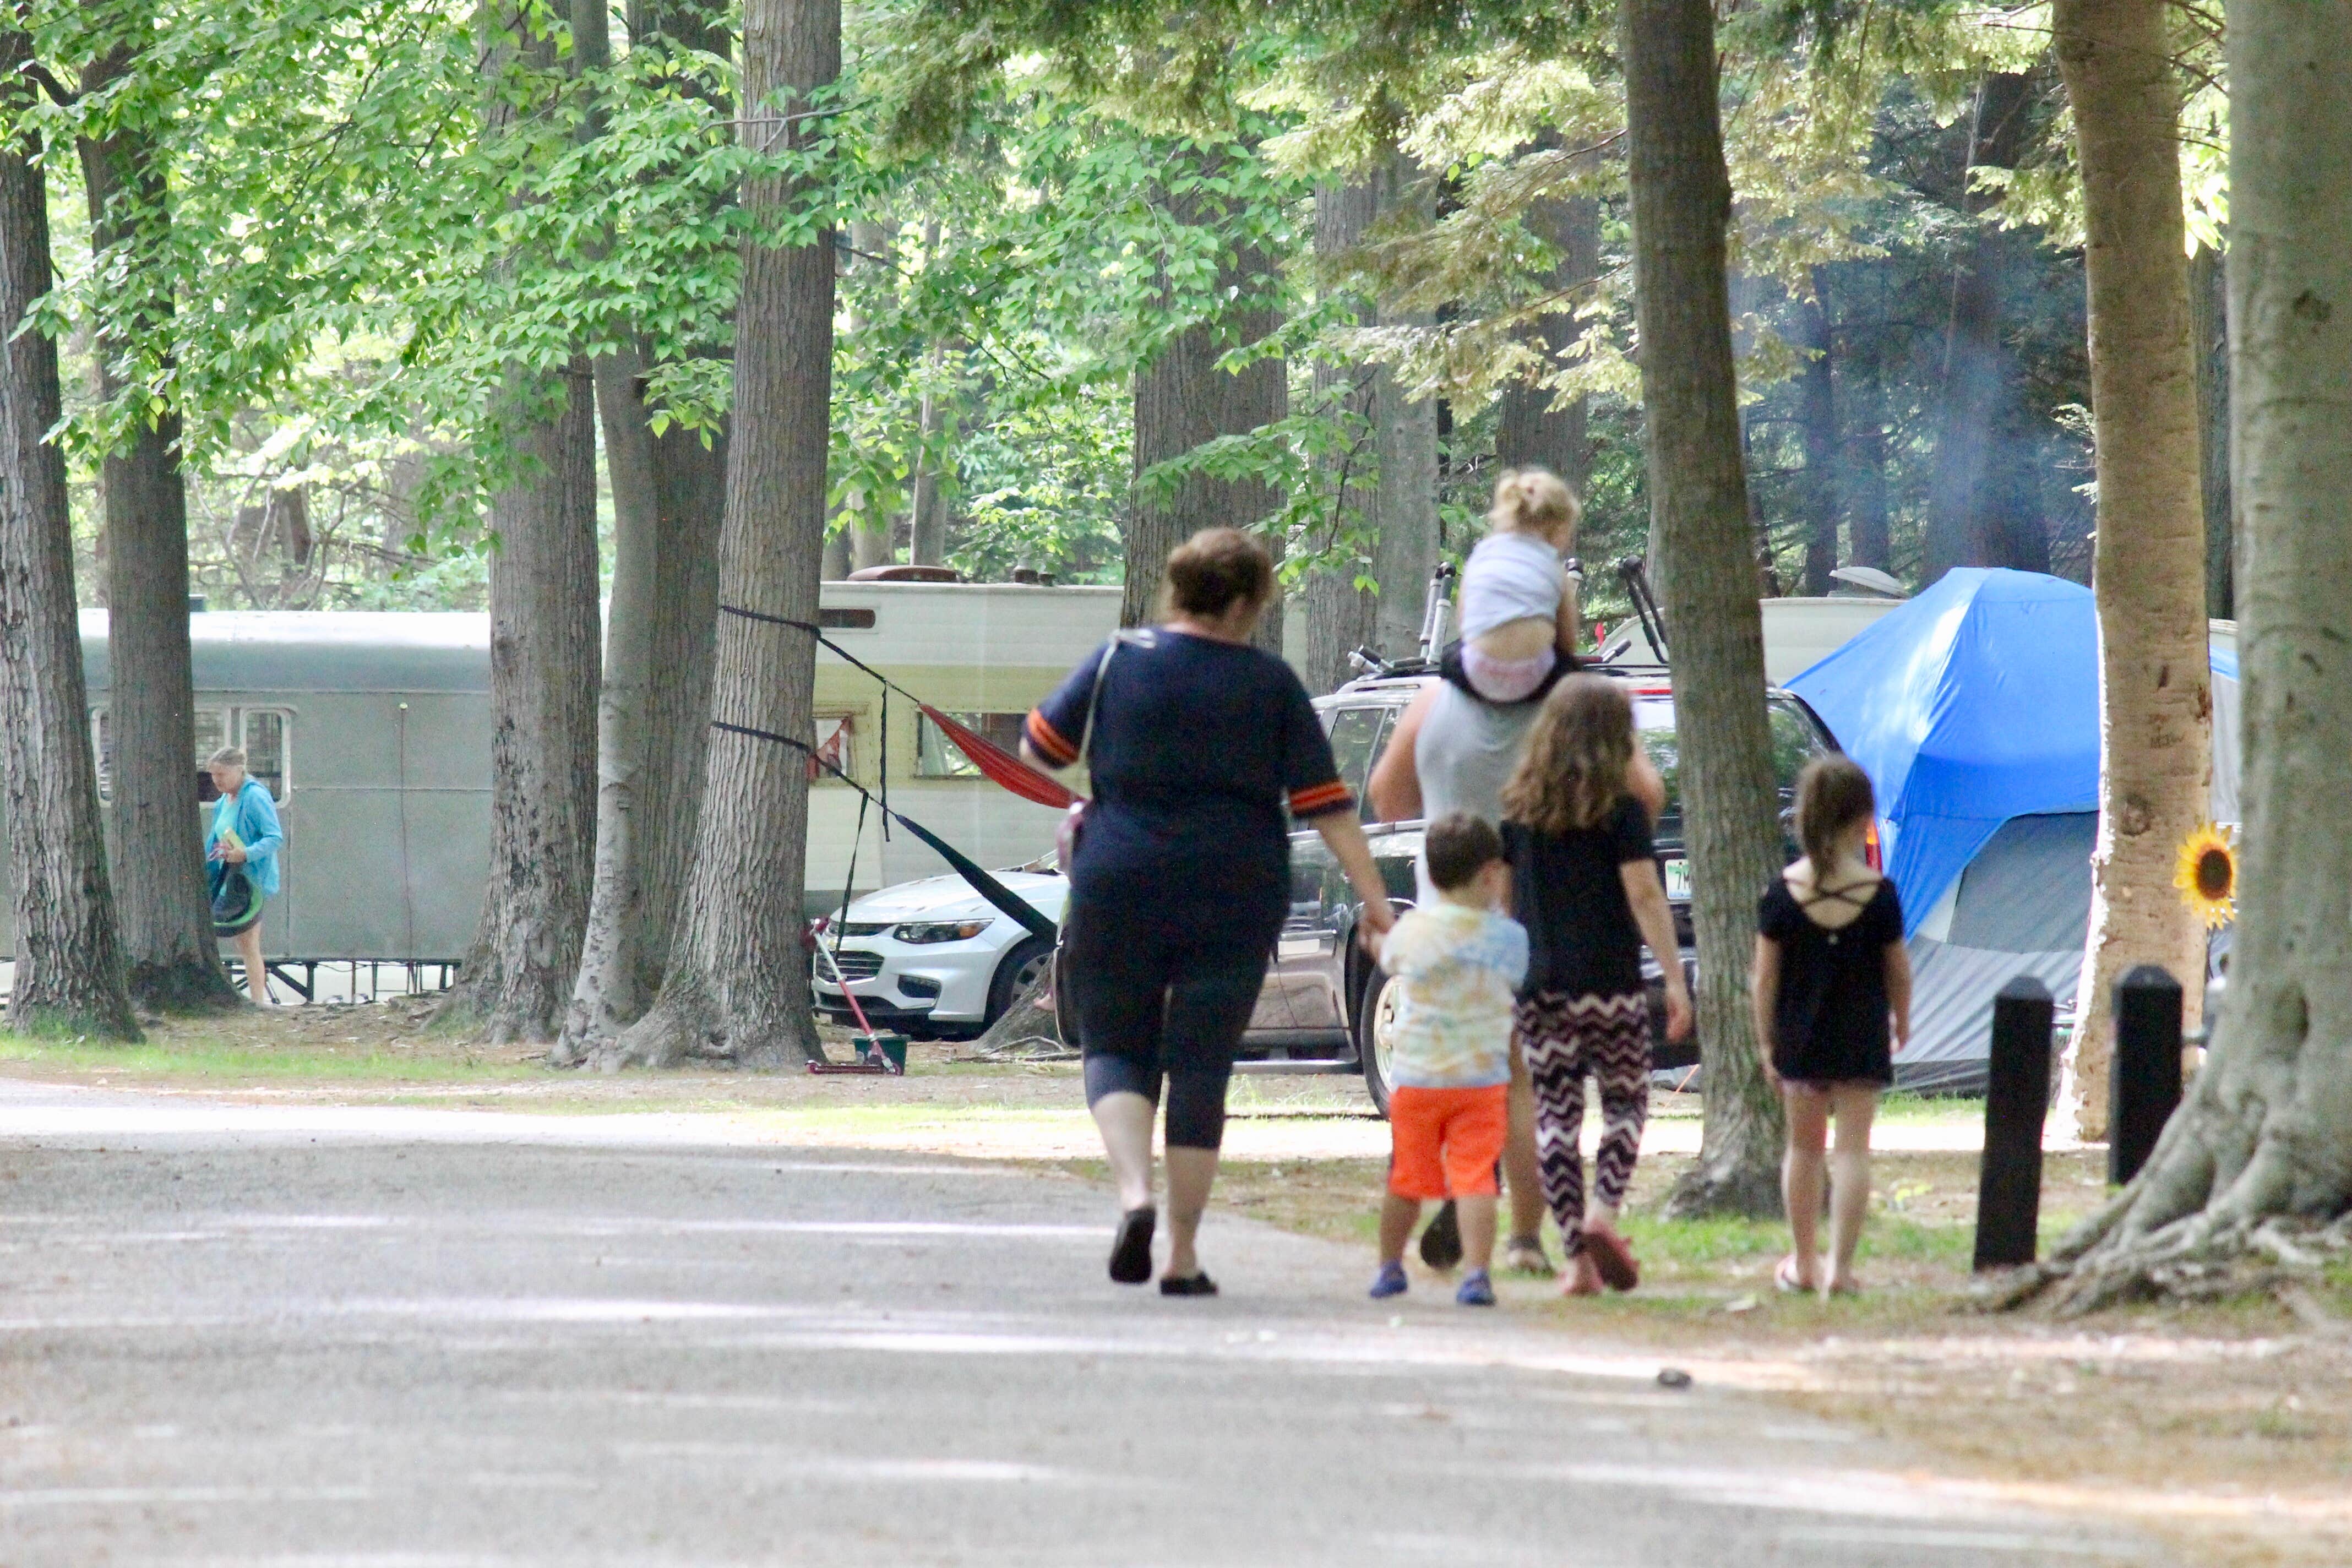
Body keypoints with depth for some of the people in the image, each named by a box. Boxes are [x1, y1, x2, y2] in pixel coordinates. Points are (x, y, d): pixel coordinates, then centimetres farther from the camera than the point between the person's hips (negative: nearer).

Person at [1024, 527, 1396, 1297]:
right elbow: (1326, 803, -2)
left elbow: (1038, 748, 6)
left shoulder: (1119, 661, -1)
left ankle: (1135, 1194, -14)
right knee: (1200, 1065, 6)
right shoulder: (1271, 683, -1)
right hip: (1235, 900, 0)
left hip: (1119, 887, 0)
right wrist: (1374, 901, 0)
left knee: (1115, 1049, 12)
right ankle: (1183, 1255, 6)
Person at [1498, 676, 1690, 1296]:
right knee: (1626, 1102, 10)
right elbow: (1645, 896, -9)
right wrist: (1675, 977, -7)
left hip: (1539, 984, 3)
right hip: (1610, 983, -3)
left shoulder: (1518, 810, 5)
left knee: (1555, 1116, 5)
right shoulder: (1621, 811, -5)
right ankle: (1602, 1215, -12)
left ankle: (1578, 1255, 0)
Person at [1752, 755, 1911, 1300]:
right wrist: (1902, 1020, 17)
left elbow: (1764, 978, -3)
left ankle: (1803, 1264, 25)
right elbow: (1898, 970, -1)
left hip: (1799, 1036, 2)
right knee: (1853, 1148, 1)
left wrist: (1766, 1041, 7)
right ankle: (1840, 1266, -8)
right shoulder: (1879, 893, -10)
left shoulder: (1782, 893, -7)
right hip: (1861, 1039, -2)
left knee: (1804, 1147, 15)